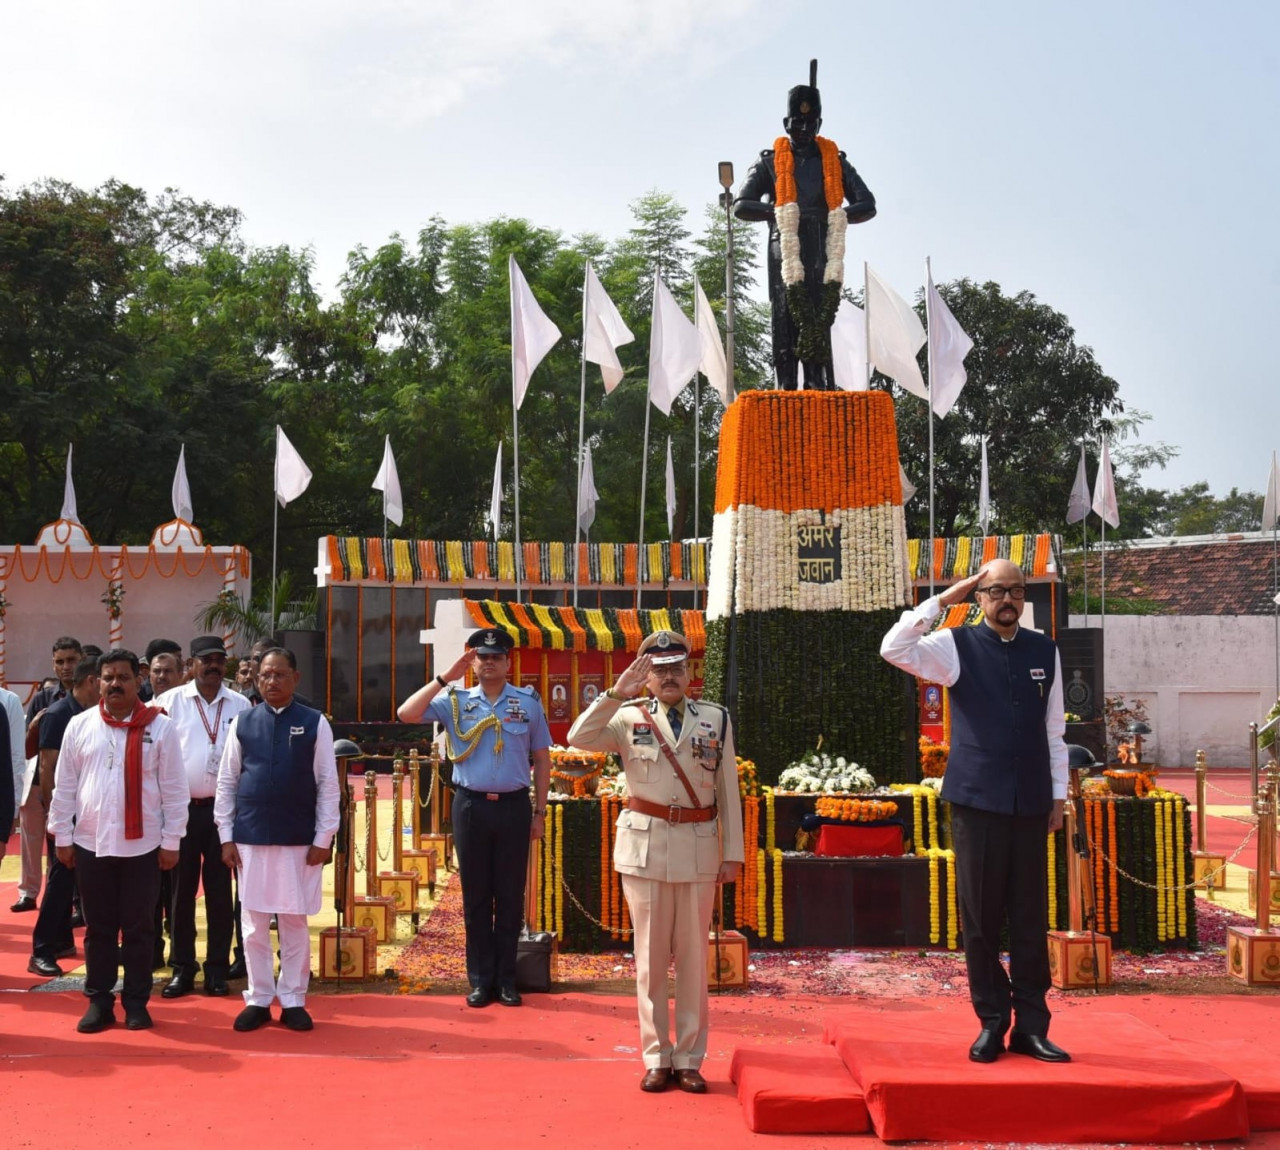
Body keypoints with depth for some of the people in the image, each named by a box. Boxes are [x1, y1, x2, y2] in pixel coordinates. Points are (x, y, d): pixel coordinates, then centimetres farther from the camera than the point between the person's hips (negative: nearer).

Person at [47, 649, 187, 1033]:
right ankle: (98, 1001, 18)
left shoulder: (160, 727, -3)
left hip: (142, 844, -2)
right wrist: (62, 836, 5)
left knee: (138, 927, 6)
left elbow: (174, 788, -1)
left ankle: (136, 1002, 16)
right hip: (90, 843, 2)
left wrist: (170, 841, -3)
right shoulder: (80, 726, 3)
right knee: (98, 927, 9)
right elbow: (65, 785, 7)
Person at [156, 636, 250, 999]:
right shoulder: (170, 702, -1)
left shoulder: (240, 705, 3)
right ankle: (181, 968, 15)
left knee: (219, 891, 7)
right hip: (181, 808, -1)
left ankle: (217, 968, 15)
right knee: (181, 890, 6)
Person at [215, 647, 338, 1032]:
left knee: (294, 922, 6)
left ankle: (293, 1001, 16)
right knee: (254, 923, 7)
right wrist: (226, 835, 2)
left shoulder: (315, 723, -1)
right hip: (250, 838, 2)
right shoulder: (243, 722, 3)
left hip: (300, 840, -1)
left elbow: (328, 784, -1)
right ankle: (258, 1000, 18)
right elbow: (226, 782, 6)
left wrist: (324, 838, -5)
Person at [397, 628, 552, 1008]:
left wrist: (540, 812, 4)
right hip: (471, 805, 0)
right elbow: (406, 714, -10)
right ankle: (480, 980, 16)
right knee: (476, 895, 7)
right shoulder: (455, 701, 3)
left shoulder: (528, 702, 4)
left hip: (514, 806, 0)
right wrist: (444, 679, -12)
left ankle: (506, 978, 18)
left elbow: (541, 758, 8)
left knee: (510, 895, 7)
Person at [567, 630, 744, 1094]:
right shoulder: (630, 717, 2)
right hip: (644, 846, -1)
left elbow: (728, 790, 6)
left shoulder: (717, 719, 6)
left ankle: (689, 1059, 15)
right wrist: (616, 693, -20)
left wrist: (732, 853, 3)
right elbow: (578, 738, -14)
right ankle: (656, 1058, 14)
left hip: (699, 848, 1)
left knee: (694, 956, 5)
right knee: (650, 955, 5)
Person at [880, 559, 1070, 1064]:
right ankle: (992, 1022, 14)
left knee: (1032, 917, 5)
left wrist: (1058, 794, 10)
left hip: (1031, 802, 2)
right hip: (977, 799, -2)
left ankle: (1031, 1025, 15)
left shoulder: (1045, 651, 9)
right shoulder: (957, 646, 0)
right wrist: (944, 599, -12)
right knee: (980, 917, 3)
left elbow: (1054, 729, 13)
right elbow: (894, 649, -16)